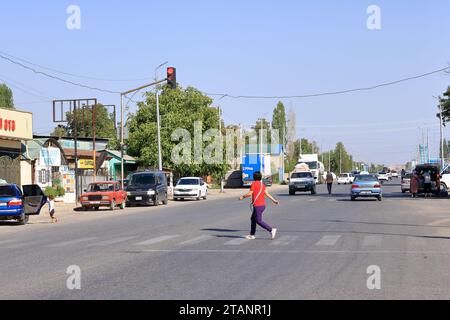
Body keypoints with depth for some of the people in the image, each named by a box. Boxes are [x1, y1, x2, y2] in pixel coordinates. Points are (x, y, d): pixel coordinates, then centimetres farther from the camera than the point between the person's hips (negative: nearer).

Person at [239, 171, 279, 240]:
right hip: (263, 205, 9)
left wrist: (243, 197, -1)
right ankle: (252, 235, 21)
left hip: (257, 206, -9)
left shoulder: (254, 184, -13)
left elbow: (250, 194, -15)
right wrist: (274, 200, 12)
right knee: (253, 219, 17)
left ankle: (271, 230, -16)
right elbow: (266, 193, 8)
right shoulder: (262, 184, 11)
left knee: (259, 221, -6)